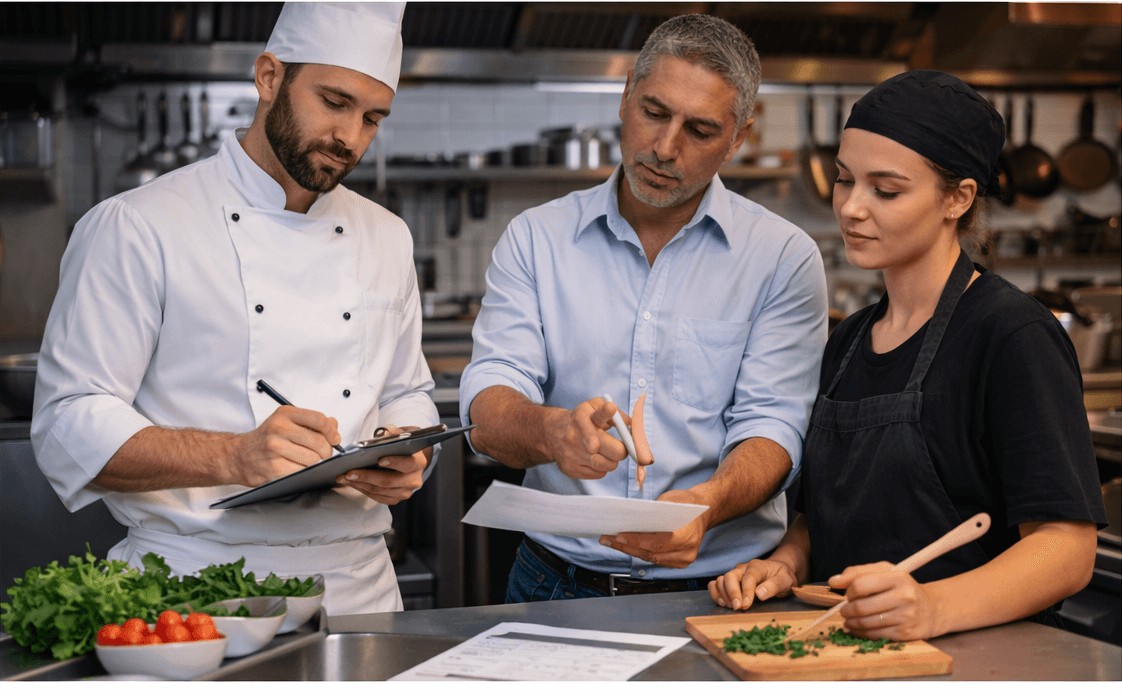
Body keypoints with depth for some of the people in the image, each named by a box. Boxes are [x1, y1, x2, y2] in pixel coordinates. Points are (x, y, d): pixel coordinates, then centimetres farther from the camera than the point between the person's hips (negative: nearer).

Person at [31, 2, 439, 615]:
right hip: (197, 586, -4)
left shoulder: (386, 239, 16)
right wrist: (235, 457, -23)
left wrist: (406, 457, 1)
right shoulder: (136, 227, -3)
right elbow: (71, 428, -9)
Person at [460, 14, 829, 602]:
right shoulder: (534, 239, 8)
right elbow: (488, 409, -2)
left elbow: (772, 427, -4)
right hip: (557, 584, 1)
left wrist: (706, 503, -26)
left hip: (718, 590, -1)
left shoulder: (785, 258, 4)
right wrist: (551, 432, -26)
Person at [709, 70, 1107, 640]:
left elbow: (1067, 548, -15)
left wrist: (933, 607, -30)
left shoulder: (1014, 336, -7)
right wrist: (784, 564, 3)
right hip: (842, 655, 7)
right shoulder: (847, 341, 17)